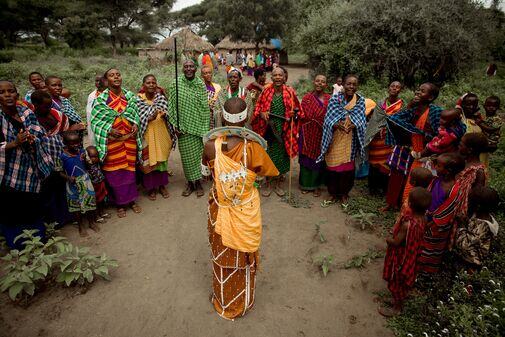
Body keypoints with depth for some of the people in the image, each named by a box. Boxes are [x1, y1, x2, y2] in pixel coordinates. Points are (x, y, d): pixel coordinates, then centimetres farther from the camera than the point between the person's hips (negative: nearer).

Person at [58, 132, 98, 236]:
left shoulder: (82, 151, -5)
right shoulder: (63, 156, -12)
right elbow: (61, 172, -6)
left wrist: (85, 157, -5)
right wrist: (68, 178, -20)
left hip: (85, 180, 2)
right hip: (73, 183, -2)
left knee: (90, 200, 8)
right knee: (75, 204, 11)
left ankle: (91, 222, 29)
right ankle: (81, 226, 27)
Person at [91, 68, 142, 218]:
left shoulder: (130, 96, 6)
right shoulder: (101, 98, -3)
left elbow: (136, 113, 13)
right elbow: (95, 120, -3)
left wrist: (136, 124, -7)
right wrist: (109, 130, -17)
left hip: (129, 139, 3)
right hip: (112, 140, -2)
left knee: (130, 169, 9)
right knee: (115, 172, 4)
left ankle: (131, 200, 24)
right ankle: (120, 203, 19)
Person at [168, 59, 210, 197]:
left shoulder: (201, 84, -1)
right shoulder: (175, 84, -2)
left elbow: (205, 107, -1)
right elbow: (171, 106, 1)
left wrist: (205, 128, -4)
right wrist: (174, 124, -4)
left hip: (198, 126, 0)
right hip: (183, 126, 0)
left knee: (198, 153, 4)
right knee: (186, 155, 7)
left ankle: (198, 182, 21)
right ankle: (190, 182, 23)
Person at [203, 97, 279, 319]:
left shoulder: (211, 146, -20)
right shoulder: (253, 148, -25)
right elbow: (269, 172, -7)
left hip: (220, 210, 1)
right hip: (246, 212, -1)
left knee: (222, 255, 25)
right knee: (243, 257, 22)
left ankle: (223, 301, 47)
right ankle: (242, 303, 45)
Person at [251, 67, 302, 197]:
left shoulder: (290, 92, -2)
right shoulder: (266, 91, -2)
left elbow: (297, 109, 9)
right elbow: (258, 107, 7)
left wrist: (293, 113, -12)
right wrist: (261, 113, -14)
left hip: (284, 131, 1)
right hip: (269, 129, 0)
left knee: (281, 155, 10)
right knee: (268, 155, 6)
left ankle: (278, 183, 29)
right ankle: (268, 183, 23)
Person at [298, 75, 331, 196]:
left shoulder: (329, 99, 1)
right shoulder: (307, 98, -2)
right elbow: (303, 117, -5)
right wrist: (302, 133, -11)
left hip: (322, 135, 1)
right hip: (308, 134, -1)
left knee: (319, 159, 10)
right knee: (306, 158, 8)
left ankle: (316, 185, 26)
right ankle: (305, 184, 25)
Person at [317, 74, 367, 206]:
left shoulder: (360, 100, 2)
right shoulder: (335, 98, -3)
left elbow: (361, 120, -4)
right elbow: (329, 119, -10)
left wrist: (353, 125, -26)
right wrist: (337, 124, -31)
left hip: (351, 140, 1)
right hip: (334, 139, -1)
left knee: (347, 167, 8)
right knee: (333, 166, 4)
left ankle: (344, 194, 28)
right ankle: (334, 194, 22)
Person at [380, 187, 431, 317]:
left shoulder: (408, 224, -39)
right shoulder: (423, 217, -14)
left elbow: (396, 242, -26)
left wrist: (388, 239, -7)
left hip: (401, 256, -8)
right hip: (412, 254, 8)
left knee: (397, 282, 16)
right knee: (404, 280, 31)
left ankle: (396, 308, 37)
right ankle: (401, 298, 55)